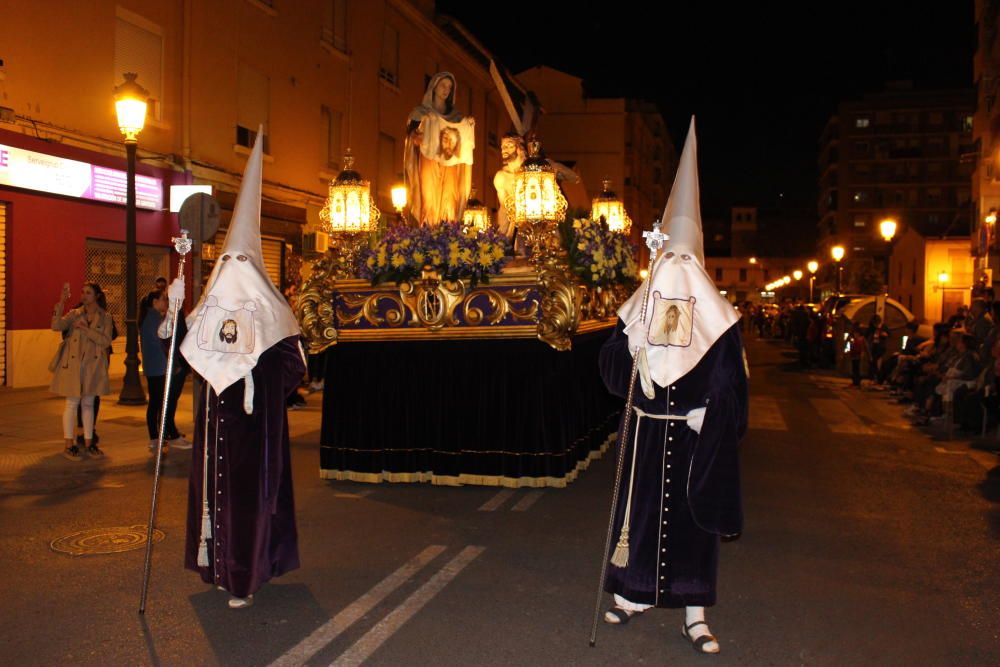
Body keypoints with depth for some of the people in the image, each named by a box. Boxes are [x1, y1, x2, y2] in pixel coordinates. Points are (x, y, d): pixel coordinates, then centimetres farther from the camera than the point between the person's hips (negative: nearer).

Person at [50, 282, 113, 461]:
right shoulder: (74, 314, 4)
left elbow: (106, 341, -8)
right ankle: (69, 445, 5)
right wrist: (62, 301, -19)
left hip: (93, 365, 1)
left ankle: (88, 444, 15)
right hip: (73, 363, -1)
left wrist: (86, 329, -16)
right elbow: (56, 326, -13)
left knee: (88, 404, 9)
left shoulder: (105, 318, 4)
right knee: (72, 403, 0)